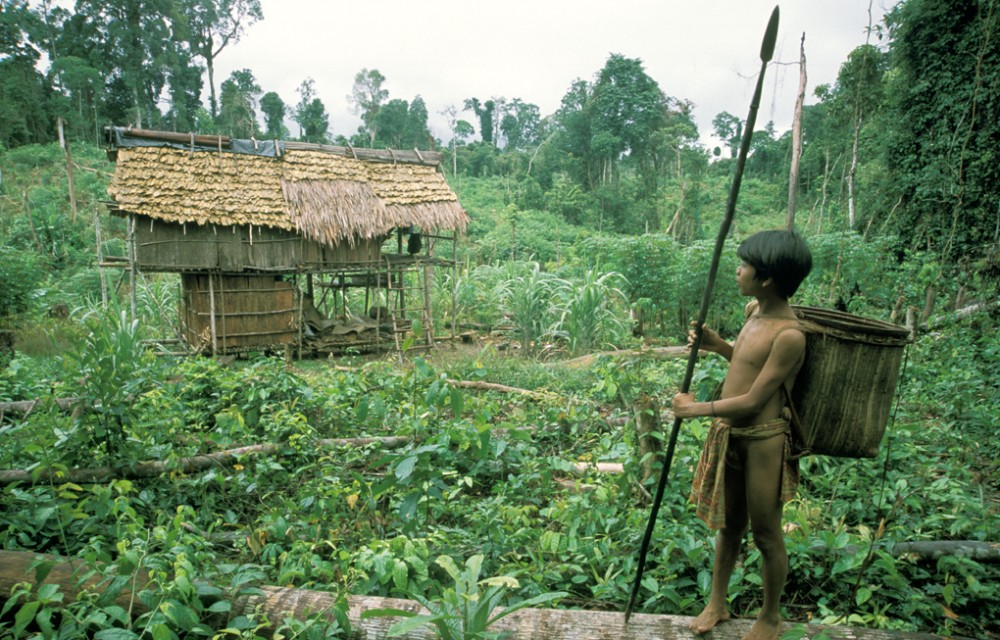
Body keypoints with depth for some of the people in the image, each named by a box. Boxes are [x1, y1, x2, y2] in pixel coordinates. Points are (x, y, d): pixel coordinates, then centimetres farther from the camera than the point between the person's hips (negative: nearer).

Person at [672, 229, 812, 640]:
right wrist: (716, 345, 2)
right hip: (728, 434, 8)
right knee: (728, 524, 22)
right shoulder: (754, 310, 3)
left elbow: (753, 400, -22)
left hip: (762, 441, -8)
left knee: (766, 534, 12)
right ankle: (717, 604, 39)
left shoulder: (789, 335, -24)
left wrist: (696, 409, -14)